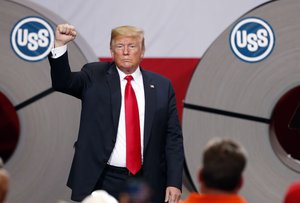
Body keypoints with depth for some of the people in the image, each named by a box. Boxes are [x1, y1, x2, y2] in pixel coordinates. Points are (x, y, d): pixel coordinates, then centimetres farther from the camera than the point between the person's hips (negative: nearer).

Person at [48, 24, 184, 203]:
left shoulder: (161, 86, 6)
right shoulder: (95, 77, 4)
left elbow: (173, 137, 5)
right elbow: (63, 82, -12)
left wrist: (174, 182, -3)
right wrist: (60, 44, -27)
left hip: (147, 183, 1)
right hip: (102, 181, -1)